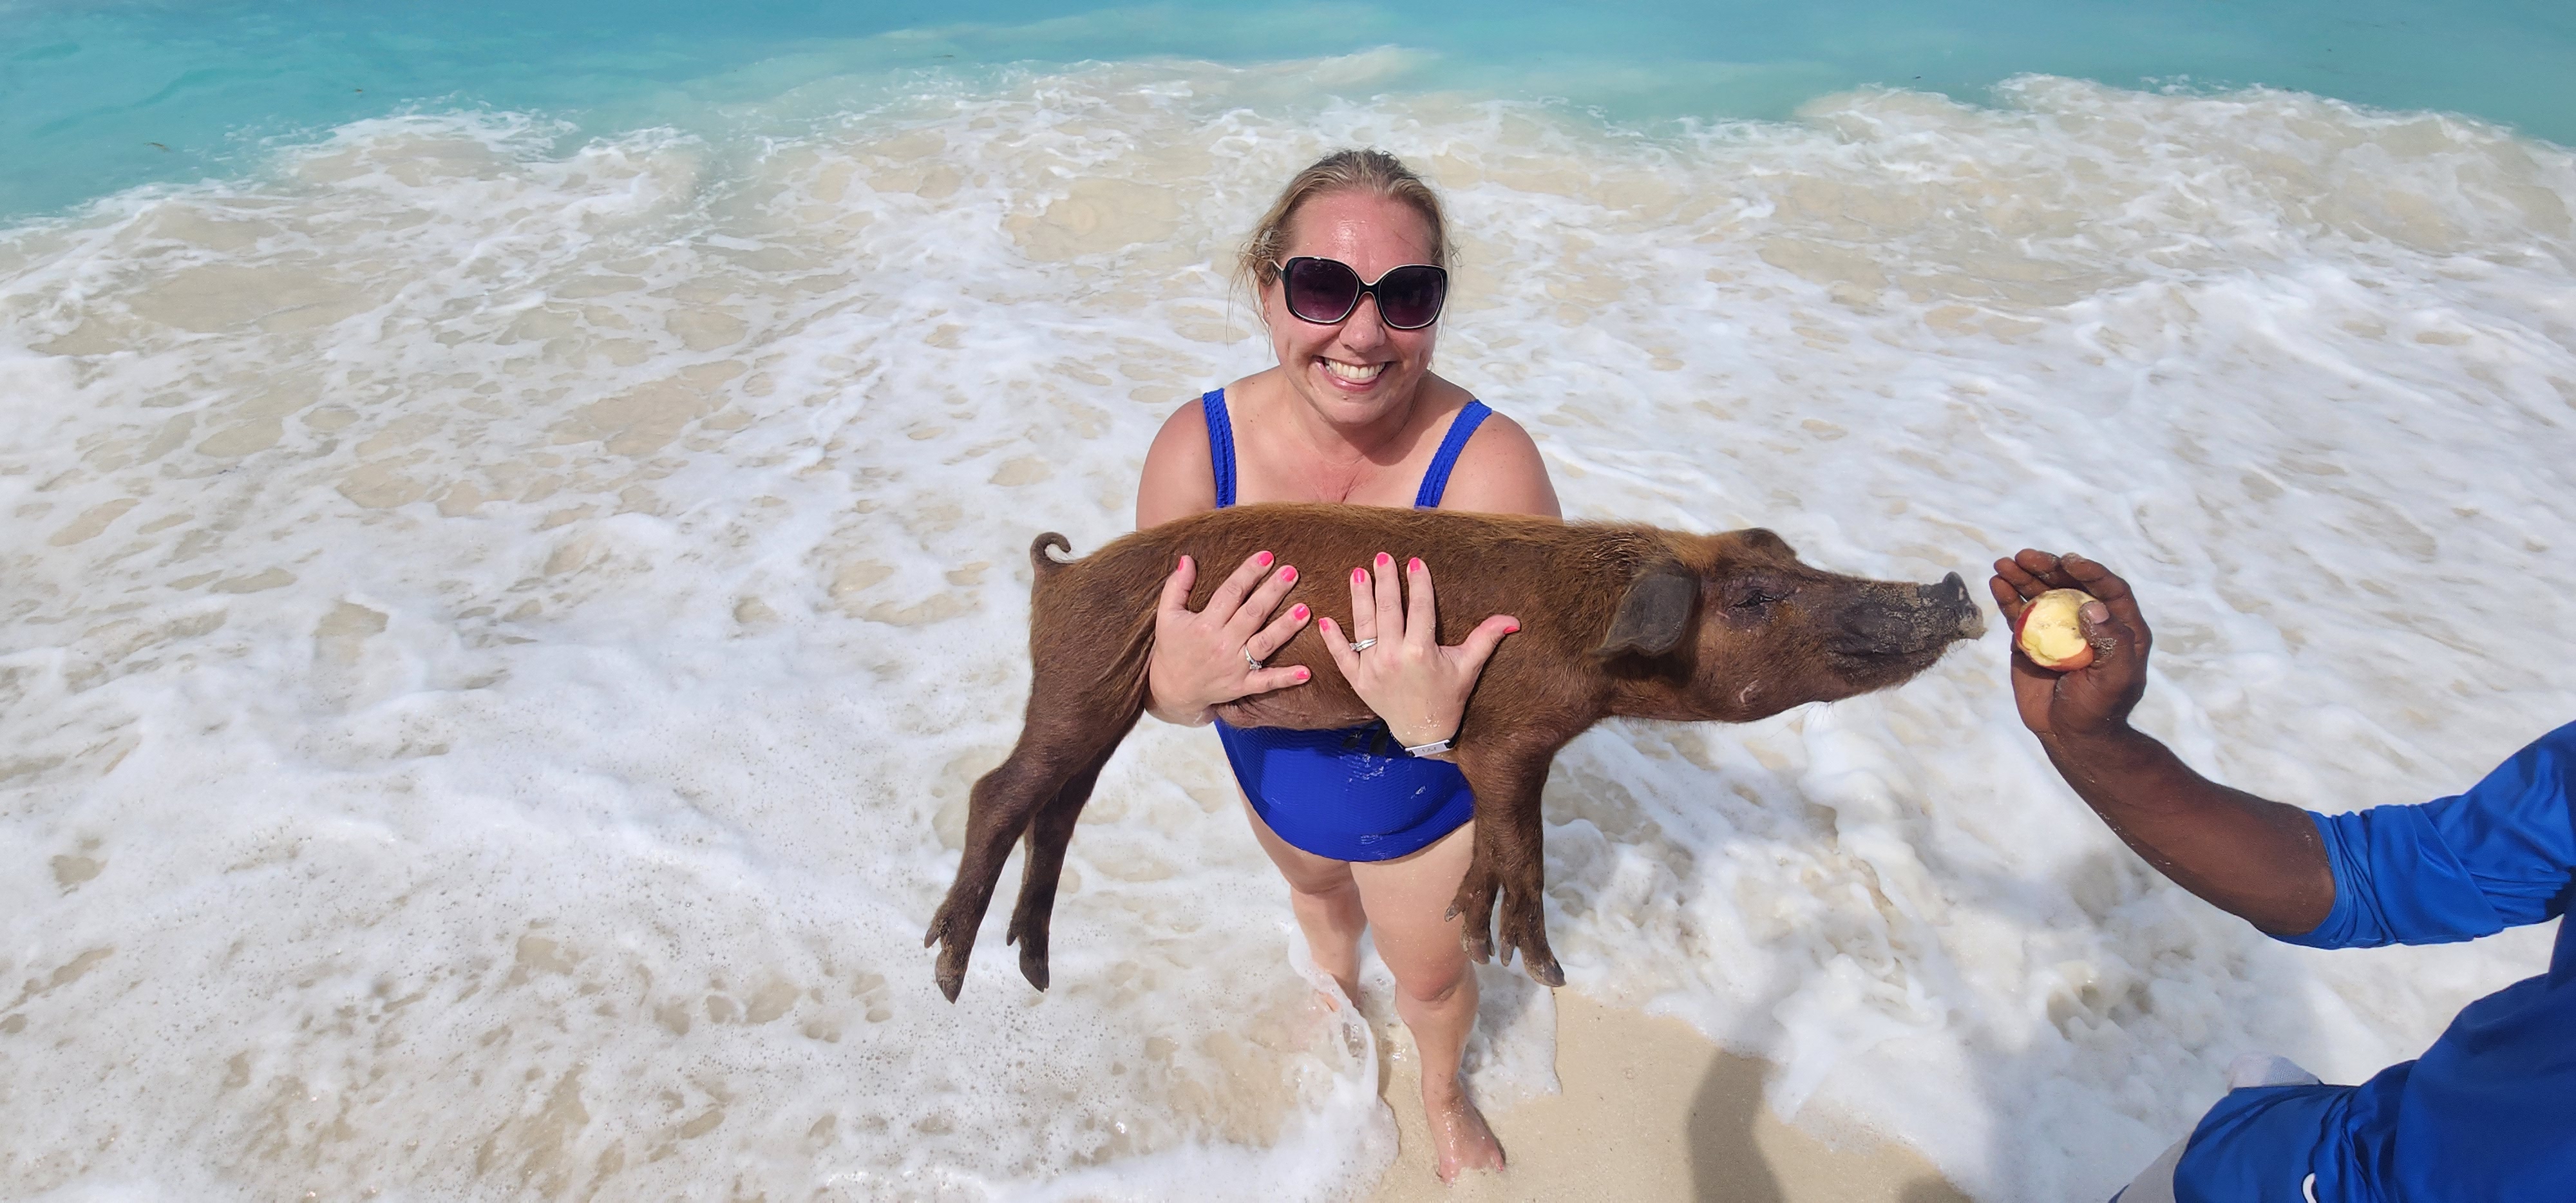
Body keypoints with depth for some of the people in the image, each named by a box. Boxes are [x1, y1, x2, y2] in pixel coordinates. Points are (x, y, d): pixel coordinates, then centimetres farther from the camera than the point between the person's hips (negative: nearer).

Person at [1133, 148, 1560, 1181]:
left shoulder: (1487, 463, -36)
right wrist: (1179, 683, -42)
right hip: (1274, 778, 3)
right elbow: (1151, 676, -18)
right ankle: (1337, 994, 76)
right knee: (1316, 892, 36)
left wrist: (1443, 724, -53)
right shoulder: (1196, 447, -27)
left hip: (1427, 800, -2)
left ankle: (1442, 1092, 66)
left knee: (1431, 974, 26)